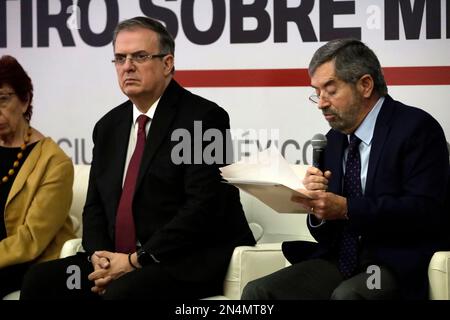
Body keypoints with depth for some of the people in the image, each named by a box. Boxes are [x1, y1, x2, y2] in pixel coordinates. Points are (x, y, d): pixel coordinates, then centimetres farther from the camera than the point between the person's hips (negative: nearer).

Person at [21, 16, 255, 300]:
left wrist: (136, 260, -17)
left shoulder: (204, 117, -7)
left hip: (188, 263, -7)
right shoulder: (108, 126, 15)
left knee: (124, 291, -34)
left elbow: (204, 205, -16)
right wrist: (98, 254, -6)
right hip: (118, 260, 7)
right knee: (40, 281, -12)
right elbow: (95, 205, 16)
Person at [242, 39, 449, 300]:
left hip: (397, 267, -6)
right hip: (340, 263, 6)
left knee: (346, 295, -35)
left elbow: (425, 210, -18)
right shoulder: (335, 139, 15)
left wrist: (347, 209, -22)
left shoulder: (416, 128, -5)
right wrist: (317, 205, -7)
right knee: (258, 292, -15)